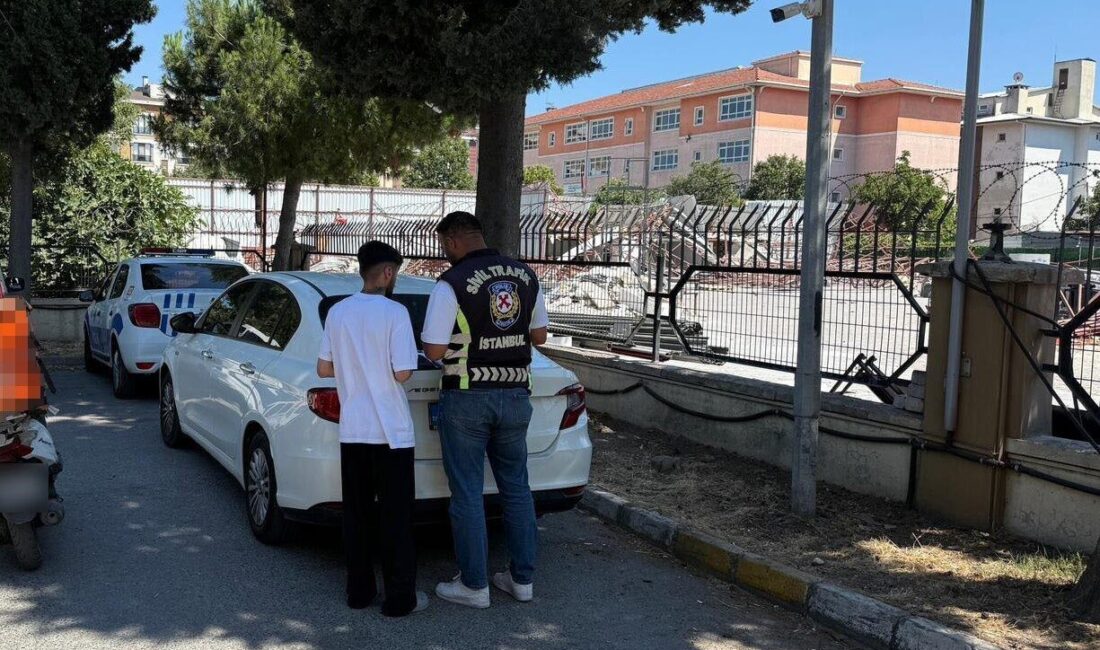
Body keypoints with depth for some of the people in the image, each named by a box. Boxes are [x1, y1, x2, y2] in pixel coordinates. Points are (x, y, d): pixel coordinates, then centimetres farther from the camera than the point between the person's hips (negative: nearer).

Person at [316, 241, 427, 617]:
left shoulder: (337, 312, 4)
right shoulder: (395, 312, -12)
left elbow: (323, 369, 7)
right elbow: (402, 373, -16)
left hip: (352, 430, 5)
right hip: (390, 431, -5)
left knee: (356, 513, 13)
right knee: (395, 517, 3)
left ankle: (359, 591, 20)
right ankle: (400, 597, 8)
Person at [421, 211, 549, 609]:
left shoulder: (452, 283, -14)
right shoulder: (526, 276, 5)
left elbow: (434, 351, -14)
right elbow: (539, 335, 13)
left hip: (467, 398, -5)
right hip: (515, 395, 6)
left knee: (467, 493, 5)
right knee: (516, 487, 15)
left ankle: (473, 585, 12)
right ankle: (523, 579, 22)